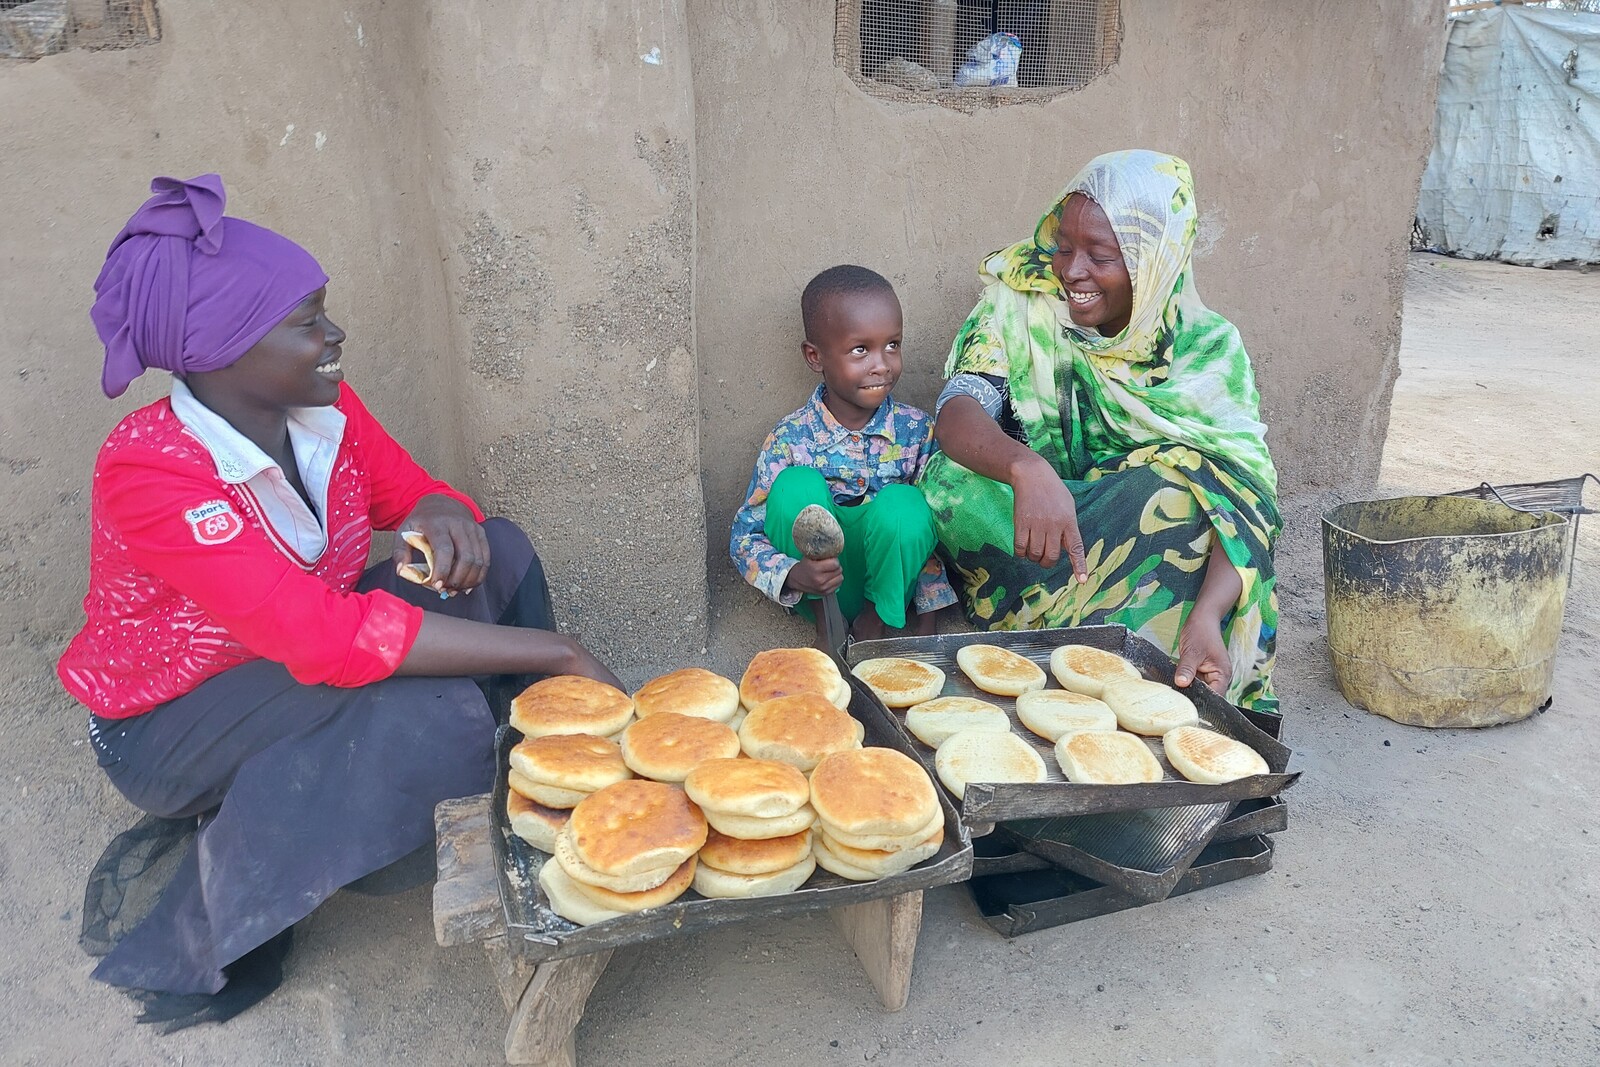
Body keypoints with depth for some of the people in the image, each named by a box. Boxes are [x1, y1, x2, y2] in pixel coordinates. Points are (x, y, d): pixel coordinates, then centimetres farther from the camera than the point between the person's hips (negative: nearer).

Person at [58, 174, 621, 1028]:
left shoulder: (326, 409, -11)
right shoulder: (148, 471, -31)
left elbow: (415, 496, 2)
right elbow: (322, 637, -41)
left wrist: (442, 517, -26)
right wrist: (555, 653, -41)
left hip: (304, 656, 7)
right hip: (169, 723, -6)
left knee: (497, 552, -11)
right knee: (423, 714, -33)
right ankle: (191, 943, -10)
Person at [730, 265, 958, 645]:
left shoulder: (916, 430, -7)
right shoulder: (790, 439, -11)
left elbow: (937, 530, -2)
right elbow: (744, 538, -8)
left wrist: (925, 623, -9)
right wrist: (794, 575, -29)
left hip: (888, 584, 1)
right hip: (819, 593, 0)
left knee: (903, 503, -29)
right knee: (796, 485, -26)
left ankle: (875, 623, -5)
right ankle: (825, 624, -8)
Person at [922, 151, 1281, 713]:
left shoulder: (1207, 347, -6)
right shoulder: (1020, 305, -5)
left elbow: (1243, 499, -18)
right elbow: (957, 410, -22)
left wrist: (1207, 615, -38)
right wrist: (1027, 468, -46)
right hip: (1019, 533, 0)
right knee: (955, 478, -30)